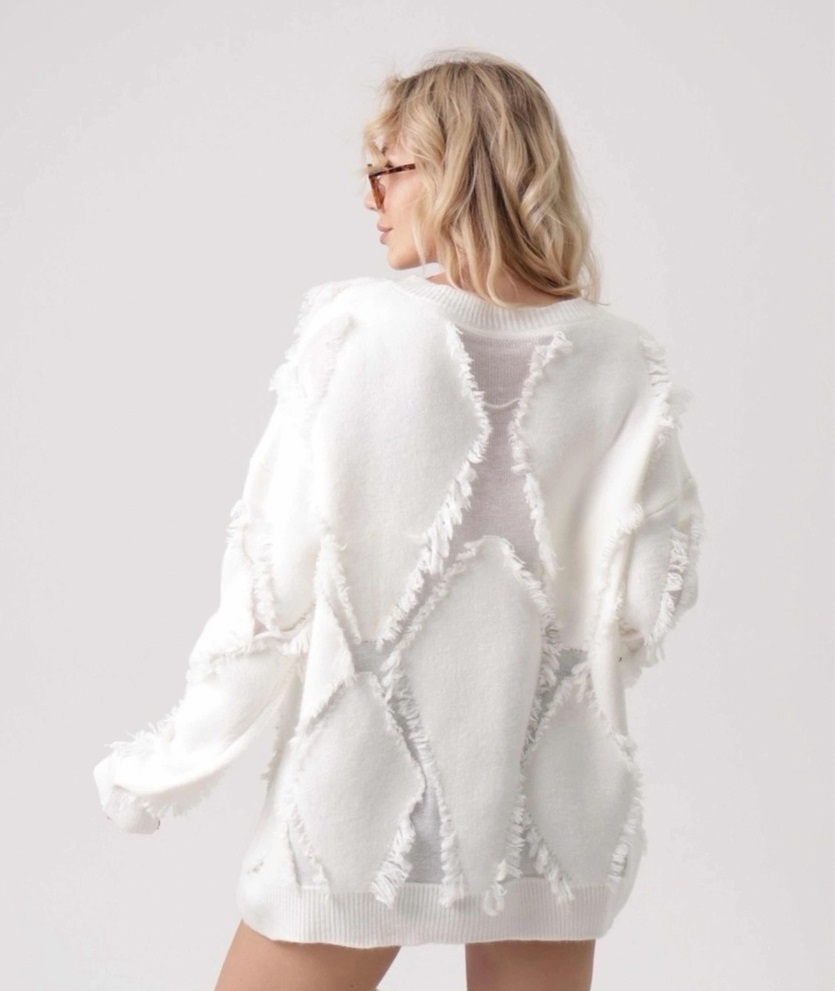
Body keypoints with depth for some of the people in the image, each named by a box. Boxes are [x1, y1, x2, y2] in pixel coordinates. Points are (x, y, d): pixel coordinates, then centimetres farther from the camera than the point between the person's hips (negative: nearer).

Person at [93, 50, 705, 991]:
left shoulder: (359, 327, -13)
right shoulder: (624, 361, -4)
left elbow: (273, 586, -11)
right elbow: (646, 602, -2)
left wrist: (159, 770, 2)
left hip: (367, 794, -3)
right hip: (548, 808, 3)